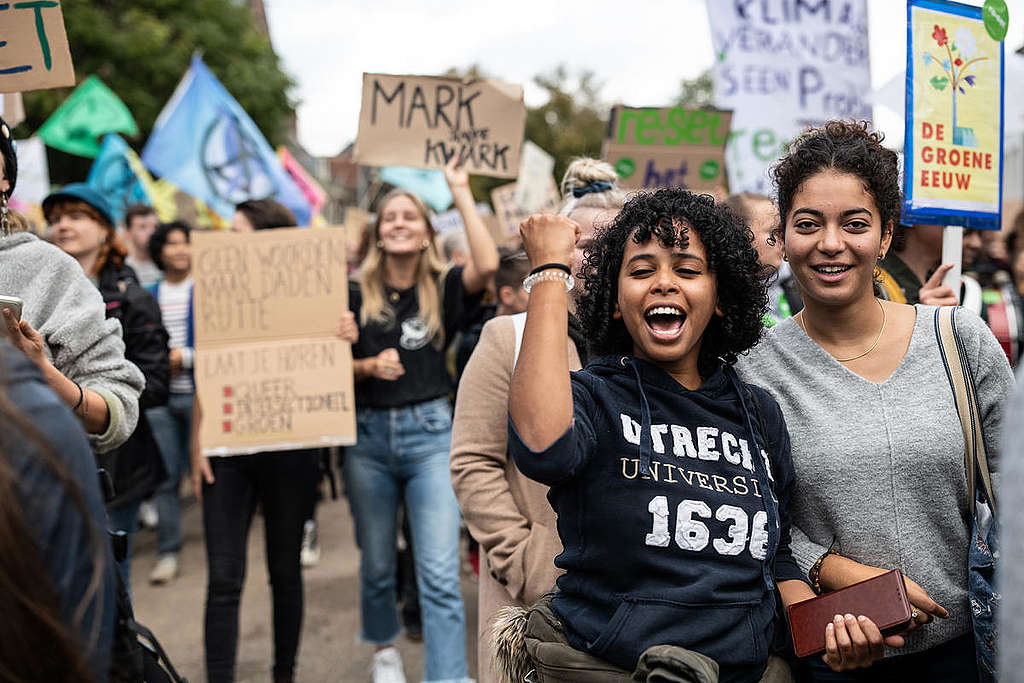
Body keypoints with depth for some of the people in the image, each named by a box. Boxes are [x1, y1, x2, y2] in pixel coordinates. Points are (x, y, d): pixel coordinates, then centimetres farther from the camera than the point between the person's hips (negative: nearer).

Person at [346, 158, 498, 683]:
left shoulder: (443, 288, 2)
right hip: (369, 434, 2)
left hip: (429, 431, -2)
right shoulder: (357, 295, 4)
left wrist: (461, 193, -11)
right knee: (377, 563, 16)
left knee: (439, 574, -9)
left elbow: (487, 265, -18)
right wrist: (368, 366, -16)